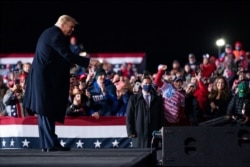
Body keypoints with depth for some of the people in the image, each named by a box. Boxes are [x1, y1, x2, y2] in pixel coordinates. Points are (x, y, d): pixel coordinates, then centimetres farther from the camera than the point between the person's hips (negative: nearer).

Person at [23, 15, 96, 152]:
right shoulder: (56, 34, -13)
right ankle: (52, 144, -11)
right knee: (48, 111, -10)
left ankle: (45, 144, 10)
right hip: (47, 78, -10)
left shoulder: (49, 33, 19)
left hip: (42, 77, 10)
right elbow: (67, 55, -21)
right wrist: (88, 62, -21)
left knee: (44, 111, 9)